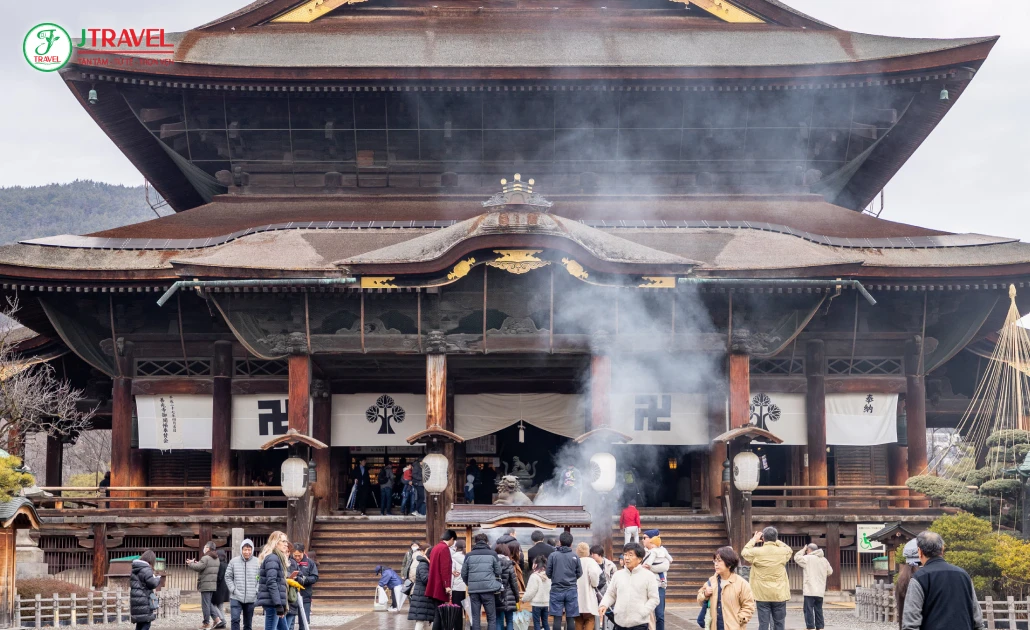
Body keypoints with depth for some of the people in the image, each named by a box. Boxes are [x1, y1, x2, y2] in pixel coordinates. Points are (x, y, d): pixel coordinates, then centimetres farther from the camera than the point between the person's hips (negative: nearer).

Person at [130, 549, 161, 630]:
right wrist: (158, 579, 4)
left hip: (135, 600, 8)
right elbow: (152, 583, -16)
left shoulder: (134, 570, 14)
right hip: (144, 601, -8)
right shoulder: (146, 569, -13)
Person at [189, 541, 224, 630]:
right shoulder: (216, 559, 15)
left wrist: (191, 563, 0)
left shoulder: (206, 558, -15)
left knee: (205, 604, -1)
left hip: (205, 585, -9)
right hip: (213, 585, 9)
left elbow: (198, 567, -18)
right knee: (209, 603, 18)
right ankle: (217, 619, 9)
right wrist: (197, 563, 14)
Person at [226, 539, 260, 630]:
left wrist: (256, 590, -9)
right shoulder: (234, 561, -1)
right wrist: (233, 589, -6)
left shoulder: (258, 562, -2)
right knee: (235, 619, -15)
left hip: (251, 598, 1)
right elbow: (228, 577, 4)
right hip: (236, 598, -1)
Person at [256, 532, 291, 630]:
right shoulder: (272, 558, -11)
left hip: (275, 603, 10)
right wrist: (278, 604, -24)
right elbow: (271, 583, -20)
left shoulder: (278, 557, 20)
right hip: (272, 603, -10)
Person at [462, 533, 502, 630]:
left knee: (475, 617, 8)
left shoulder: (469, 555, 5)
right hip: (488, 589, -2)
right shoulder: (492, 554, 1)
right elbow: (498, 572, 4)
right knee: (491, 618, 6)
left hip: (473, 590, 2)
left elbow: (463, 573, 6)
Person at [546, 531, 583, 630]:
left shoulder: (553, 555, -5)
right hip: (571, 590, 1)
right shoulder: (575, 557, -2)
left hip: (557, 590, -1)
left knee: (557, 618, 1)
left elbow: (548, 573, 0)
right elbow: (579, 574, 3)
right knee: (570, 618, 5)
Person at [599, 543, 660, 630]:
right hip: (620, 622, 4)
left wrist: (642, 612, -14)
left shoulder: (648, 576, -2)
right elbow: (610, 594, 15)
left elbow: (654, 599, -3)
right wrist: (604, 605, -4)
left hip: (639, 623, -4)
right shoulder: (617, 575, 8)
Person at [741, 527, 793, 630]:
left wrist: (753, 540, 22)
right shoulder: (783, 552, -3)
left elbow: (744, 552, 13)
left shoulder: (756, 552, -8)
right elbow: (790, 550, 21)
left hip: (762, 595, -1)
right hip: (779, 595, 1)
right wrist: (776, 541, 21)